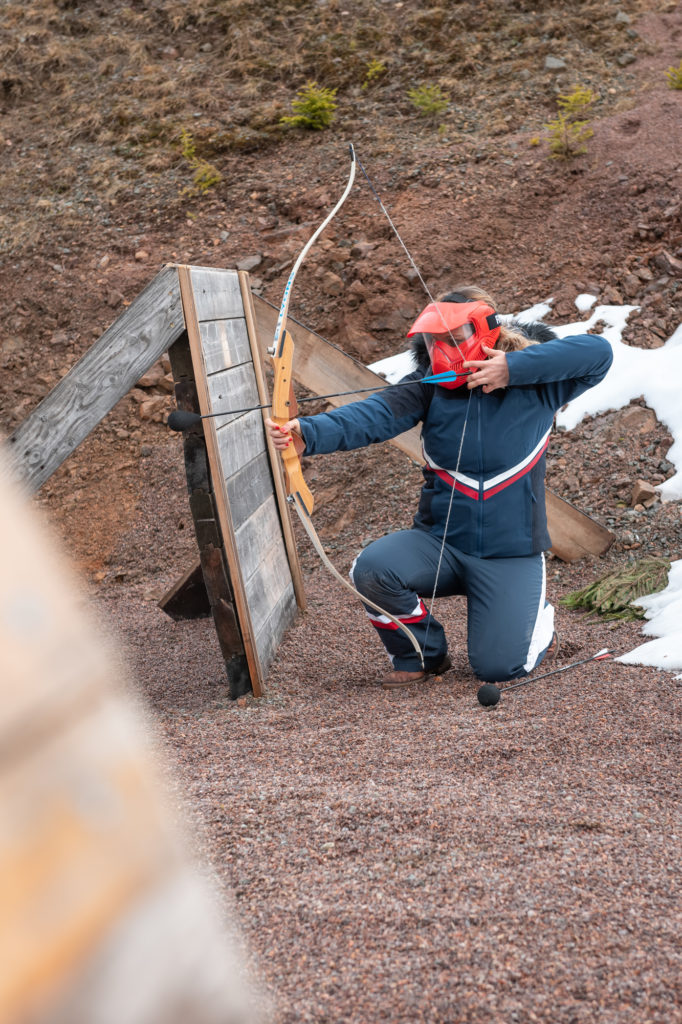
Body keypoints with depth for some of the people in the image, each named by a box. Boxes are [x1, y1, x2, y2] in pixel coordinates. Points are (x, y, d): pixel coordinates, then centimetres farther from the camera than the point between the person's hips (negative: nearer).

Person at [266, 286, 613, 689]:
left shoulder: (535, 379, -8)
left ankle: (540, 622, 27)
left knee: (498, 667, -11)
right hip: (440, 541, 2)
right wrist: (309, 432, -41)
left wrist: (515, 368, -27)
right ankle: (424, 653, 6)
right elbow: (376, 414, -22)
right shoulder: (431, 384, -5)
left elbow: (598, 352, -22)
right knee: (372, 570, -24)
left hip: (511, 553, -2)